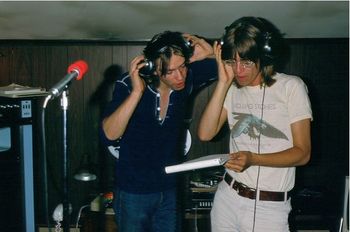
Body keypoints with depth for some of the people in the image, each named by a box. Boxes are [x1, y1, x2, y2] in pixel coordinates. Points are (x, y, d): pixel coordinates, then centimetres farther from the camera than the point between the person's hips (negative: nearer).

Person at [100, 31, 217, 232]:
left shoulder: (188, 78, -11)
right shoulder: (129, 85, -21)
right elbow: (109, 135, -32)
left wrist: (210, 53, -18)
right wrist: (137, 92, -38)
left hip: (170, 190, 4)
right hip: (134, 192, -3)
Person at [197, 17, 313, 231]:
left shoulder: (291, 86, -7)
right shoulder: (232, 90, 4)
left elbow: (302, 153, -10)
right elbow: (205, 133, -9)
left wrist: (253, 159, -25)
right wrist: (224, 81, -12)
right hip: (227, 198, 4)